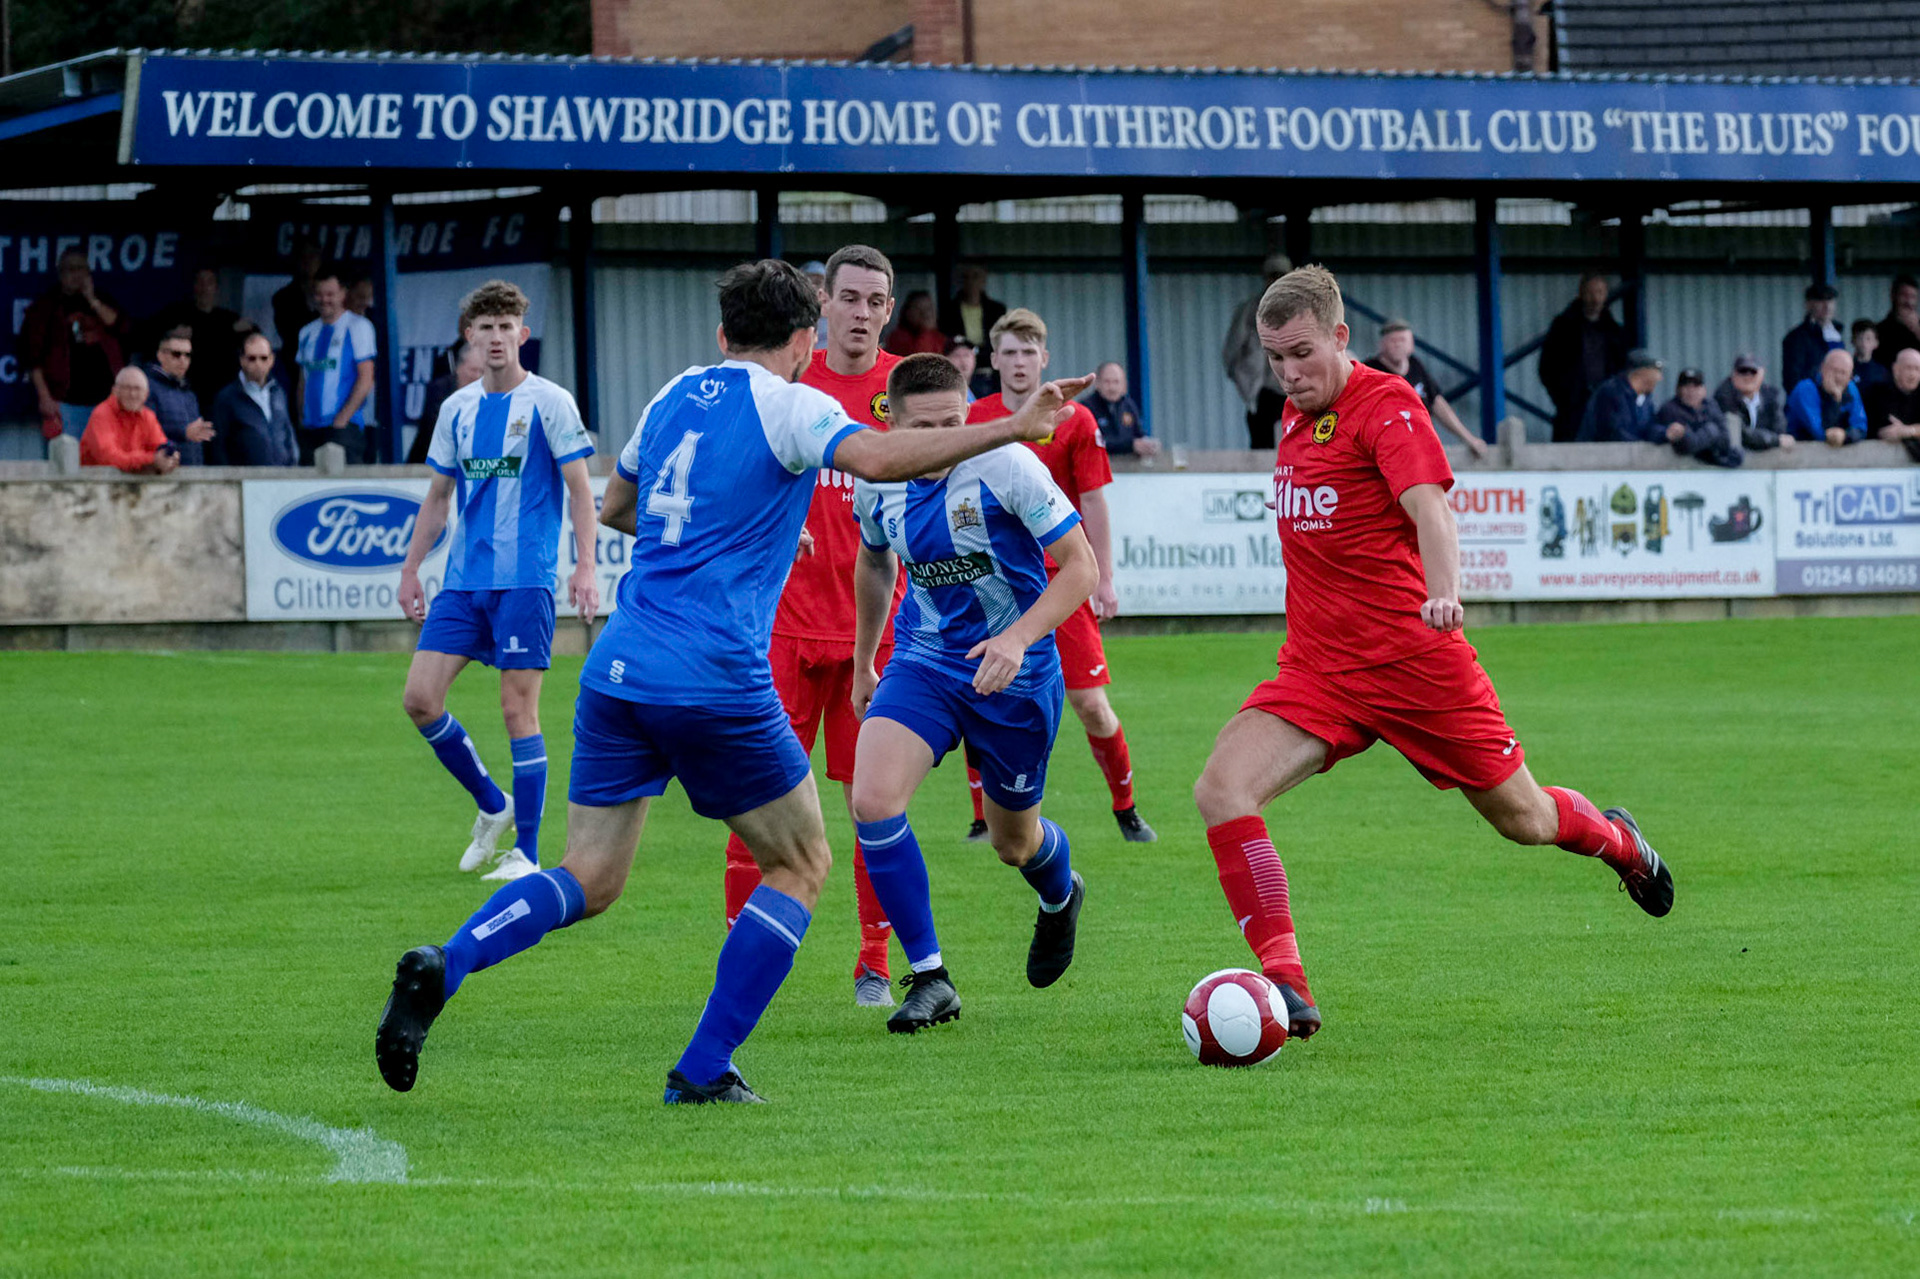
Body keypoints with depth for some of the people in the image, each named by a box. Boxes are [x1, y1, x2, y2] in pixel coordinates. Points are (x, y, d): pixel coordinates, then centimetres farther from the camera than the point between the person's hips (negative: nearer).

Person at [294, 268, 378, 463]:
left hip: (343, 425, -5)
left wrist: (343, 418, -13)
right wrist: (301, 418, 8)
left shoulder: (357, 326, 0)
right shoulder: (308, 332, 17)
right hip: (310, 428, 5)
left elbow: (366, 379, -6)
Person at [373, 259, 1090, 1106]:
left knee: (589, 883, 9)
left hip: (618, 671, 6)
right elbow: (874, 458, -22)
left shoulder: (673, 399, 18)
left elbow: (613, 509, 32)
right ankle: (703, 1074, 6)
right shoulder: (786, 406, -2)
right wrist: (1012, 429, -22)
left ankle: (443, 966, -18)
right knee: (800, 865, 12)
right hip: (714, 681, -6)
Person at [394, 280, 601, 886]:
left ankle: (526, 853, 2)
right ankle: (492, 805, 17)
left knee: (518, 710, -6)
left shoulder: (549, 403, -4)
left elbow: (580, 490, -5)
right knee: (419, 698, -3)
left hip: (524, 580, -5)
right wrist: (410, 568, 18)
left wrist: (585, 567, -15)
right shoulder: (457, 409, 12)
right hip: (462, 581, 6)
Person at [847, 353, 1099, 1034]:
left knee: (1012, 839, 13)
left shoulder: (1007, 467, -20)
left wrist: (1018, 637, -29)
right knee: (872, 802, -22)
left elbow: (1080, 566, -15)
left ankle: (1061, 897, 54)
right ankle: (930, 978, -10)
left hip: (1016, 671, -3)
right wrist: (863, 663, 24)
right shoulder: (877, 483, -6)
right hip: (924, 661, 3)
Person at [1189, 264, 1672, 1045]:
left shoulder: (1385, 404, -12)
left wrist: (1443, 592, -45)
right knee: (1221, 790, -19)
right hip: (1317, 669, 6)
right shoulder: (1296, 416, 11)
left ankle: (1617, 841, 46)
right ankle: (1284, 983, -21)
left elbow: (1429, 509, -27)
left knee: (1522, 819, 10)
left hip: (1413, 658, -6)